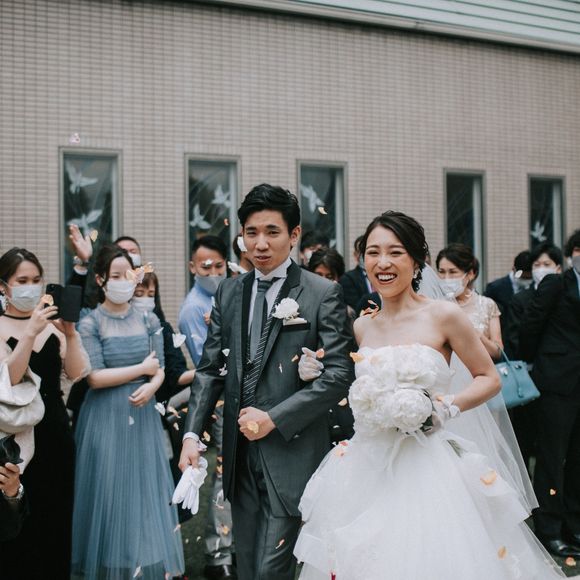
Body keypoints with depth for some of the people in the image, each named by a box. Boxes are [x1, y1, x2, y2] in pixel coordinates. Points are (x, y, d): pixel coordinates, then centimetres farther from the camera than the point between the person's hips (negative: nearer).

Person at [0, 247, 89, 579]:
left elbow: (77, 373, -5)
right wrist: (30, 332, -26)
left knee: (57, 520, 9)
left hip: (56, 434, 3)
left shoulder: (53, 324, 5)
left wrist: (70, 333, -19)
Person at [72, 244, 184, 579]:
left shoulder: (149, 321, 6)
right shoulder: (90, 324, -5)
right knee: (109, 490, 1)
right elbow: (95, 377, -13)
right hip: (106, 419, -3)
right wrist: (141, 368, -9)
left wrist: (151, 387, -17)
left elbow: (160, 369, 4)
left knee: (146, 489, 7)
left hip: (143, 416, 3)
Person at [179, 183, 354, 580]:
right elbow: (211, 369, 11)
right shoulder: (229, 293, 10)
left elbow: (339, 375, -11)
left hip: (293, 453, -5)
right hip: (241, 452, 5)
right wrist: (192, 434, 0)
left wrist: (274, 418, -15)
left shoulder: (323, 294, -6)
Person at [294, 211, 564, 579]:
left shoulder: (444, 315, -7)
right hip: (368, 468, 4)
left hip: (426, 466, -4)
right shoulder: (362, 327, 7)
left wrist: (444, 409, -14)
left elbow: (490, 379, 0)